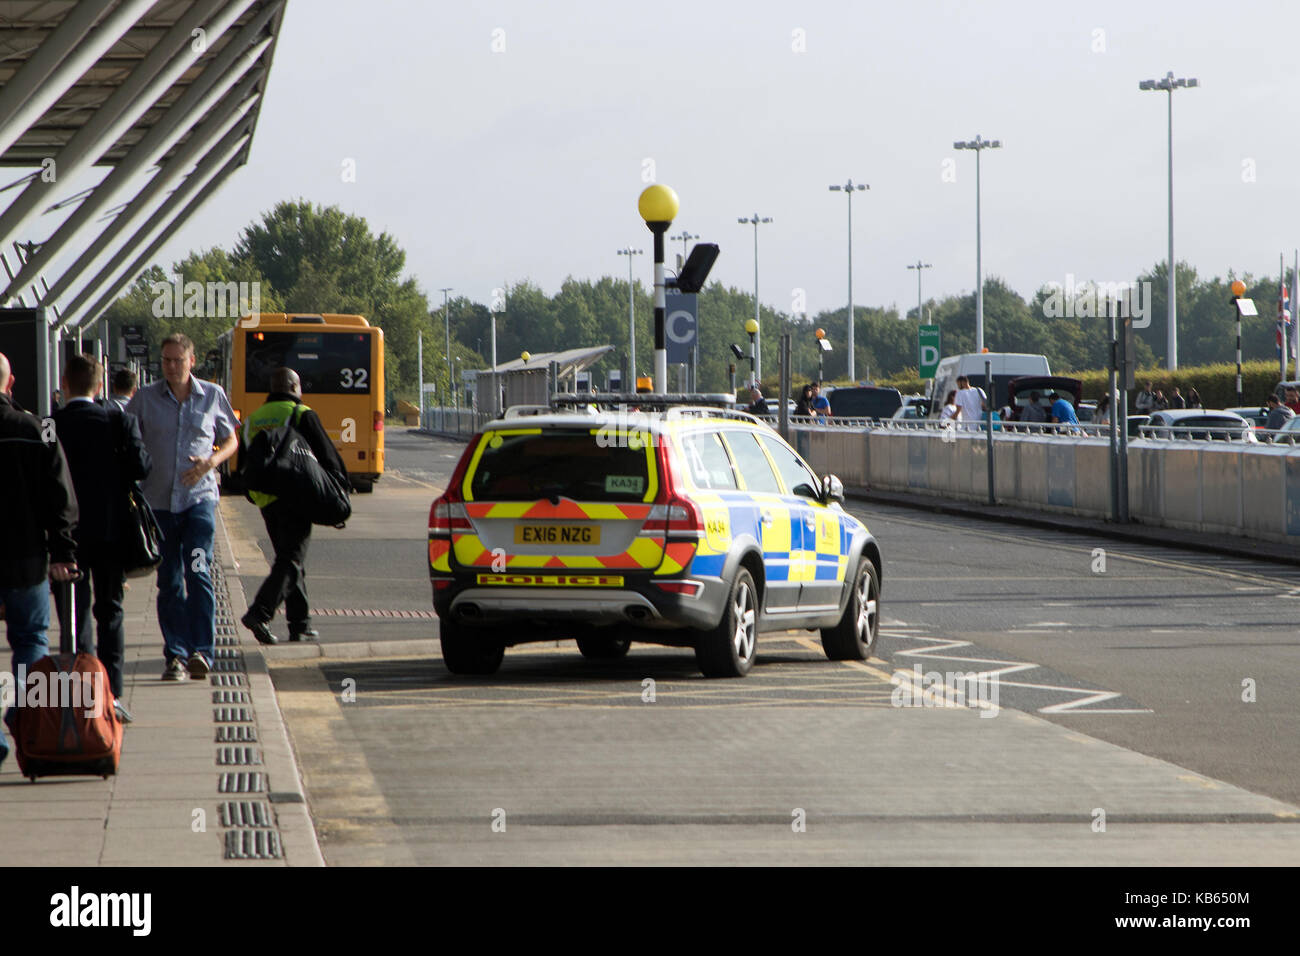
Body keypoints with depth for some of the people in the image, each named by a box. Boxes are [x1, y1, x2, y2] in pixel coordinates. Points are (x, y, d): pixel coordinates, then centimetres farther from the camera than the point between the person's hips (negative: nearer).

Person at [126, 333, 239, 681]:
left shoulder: (212, 396, 5)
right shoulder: (145, 399, 4)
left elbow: (231, 440, 14)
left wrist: (212, 461, -7)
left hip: (199, 497, -1)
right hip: (158, 500, 1)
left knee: (198, 572, -16)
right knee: (169, 582, 3)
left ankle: (201, 651, -17)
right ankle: (176, 655, 9)